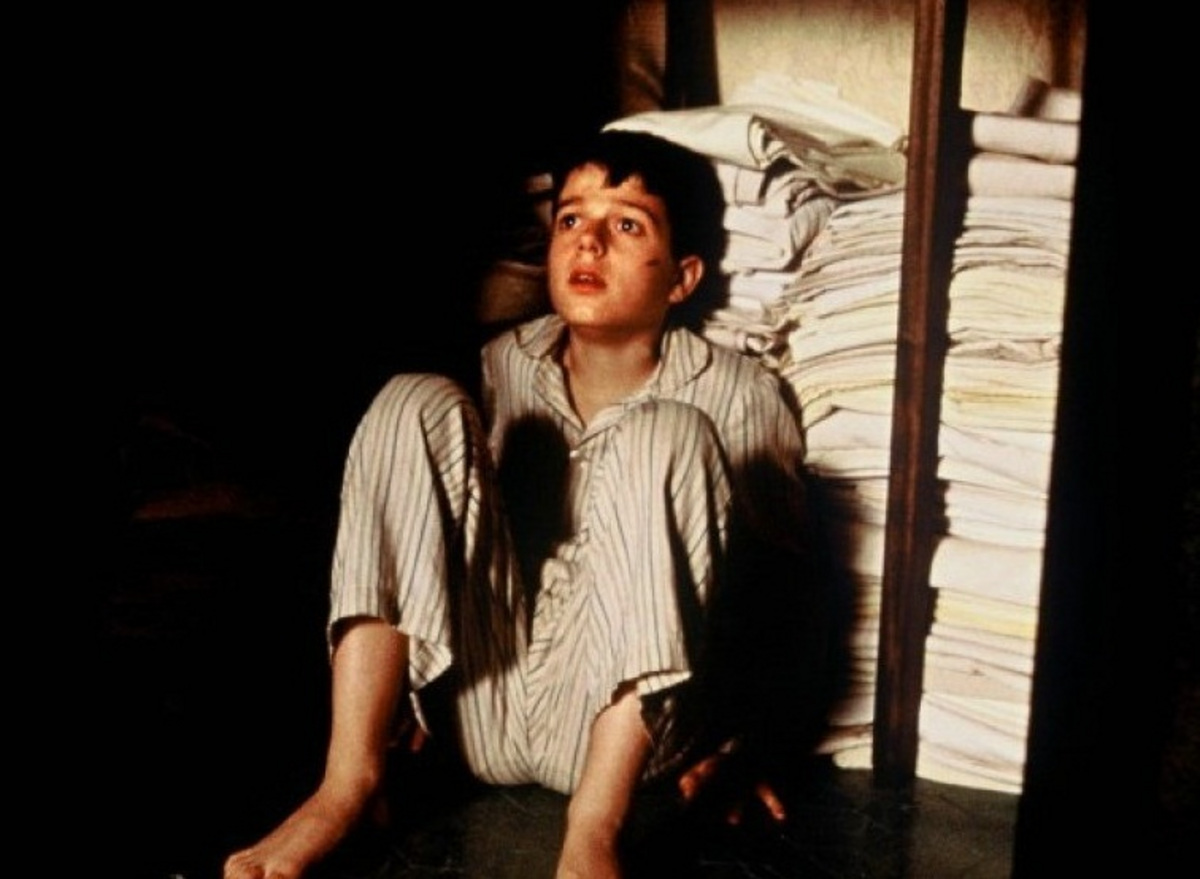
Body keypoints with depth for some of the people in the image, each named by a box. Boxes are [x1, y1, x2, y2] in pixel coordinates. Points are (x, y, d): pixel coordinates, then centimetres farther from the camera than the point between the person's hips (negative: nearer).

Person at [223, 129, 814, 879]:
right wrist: (406, 697, 5)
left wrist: (736, 737, -15)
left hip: (625, 726, -3)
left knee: (664, 435, -24)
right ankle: (349, 780, -20)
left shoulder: (738, 395, 3)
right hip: (483, 711, 3)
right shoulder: (507, 364, 14)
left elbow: (779, 588, 0)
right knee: (417, 403, -12)